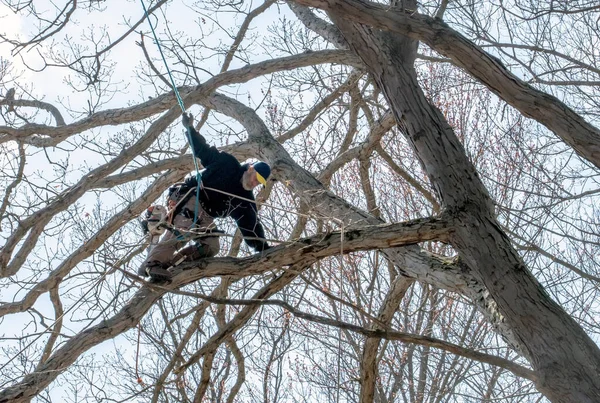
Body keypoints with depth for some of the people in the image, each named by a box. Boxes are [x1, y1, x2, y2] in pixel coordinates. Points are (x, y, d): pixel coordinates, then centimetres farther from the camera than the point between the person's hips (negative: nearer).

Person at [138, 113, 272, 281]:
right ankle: (152, 264, -42)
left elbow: (252, 228, 11)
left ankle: (168, 263, -20)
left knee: (211, 247, -11)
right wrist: (190, 129, -12)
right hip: (189, 197, -7)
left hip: (204, 217, 7)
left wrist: (264, 248, 0)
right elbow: (203, 149, 2)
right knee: (184, 227, -34)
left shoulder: (246, 202, 12)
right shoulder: (228, 164, 1)